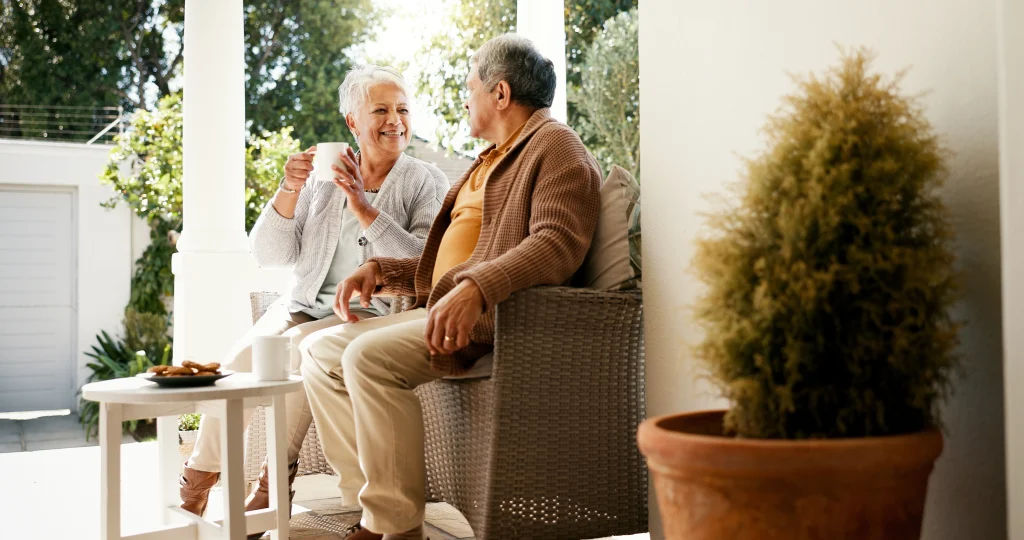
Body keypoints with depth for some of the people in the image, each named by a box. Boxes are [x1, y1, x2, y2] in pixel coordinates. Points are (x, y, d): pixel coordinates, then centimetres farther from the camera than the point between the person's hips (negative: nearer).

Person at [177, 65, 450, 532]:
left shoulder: (426, 183, 2)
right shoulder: (321, 176, 11)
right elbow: (269, 256, 7)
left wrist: (363, 207, -18)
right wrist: (288, 193, -9)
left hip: (374, 311, -3)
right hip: (306, 304, 4)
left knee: (297, 346, -32)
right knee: (243, 357, -23)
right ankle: (197, 482, -8)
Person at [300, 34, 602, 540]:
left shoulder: (555, 146, -3)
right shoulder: (491, 159, 28)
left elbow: (558, 244, -21)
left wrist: (475, 288, -35)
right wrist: (382, 270, 16)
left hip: (494, 315, -10)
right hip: (444, 308, 10)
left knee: (369, 356, -29)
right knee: (319, 351, 3)